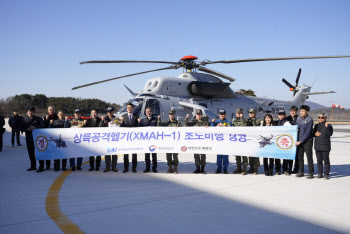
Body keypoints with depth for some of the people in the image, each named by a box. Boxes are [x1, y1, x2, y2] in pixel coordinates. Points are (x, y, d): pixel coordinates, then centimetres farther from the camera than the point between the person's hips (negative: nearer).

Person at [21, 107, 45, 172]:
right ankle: (33, 166, 24)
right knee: (31, 153, 12)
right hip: (29, 139, 5)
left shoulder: (38, 119, 0)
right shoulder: (25, 119, 12)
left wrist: (36, 128, -23)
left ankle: (41, 167, -1)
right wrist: (27, 129, -11)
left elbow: (43, 126, -9)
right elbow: (21, 128, 9)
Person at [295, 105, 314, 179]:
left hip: (307, 140, -6)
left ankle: (310, 173, 6)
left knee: (309, 157, -2)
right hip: (299, 141, 6)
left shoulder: (309, 120, -12)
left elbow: (308, 132, -16)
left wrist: (300, 141, -18)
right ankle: (301, 172, 20)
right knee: (300, 156, 9)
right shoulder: (298, 118, 7)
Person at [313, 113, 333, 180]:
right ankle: (320, 173, 18)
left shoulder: (328, 125, -3)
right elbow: (313, 133, 18)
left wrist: (327, 127, -27)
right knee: (319, 160, 9)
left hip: (325, 146, -5)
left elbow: (330, 134, -16)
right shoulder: (317, 125, 13)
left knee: (326, 160, -1)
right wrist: (315, 134, -4)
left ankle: (326, 174, 7)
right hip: (317, 146, 5)